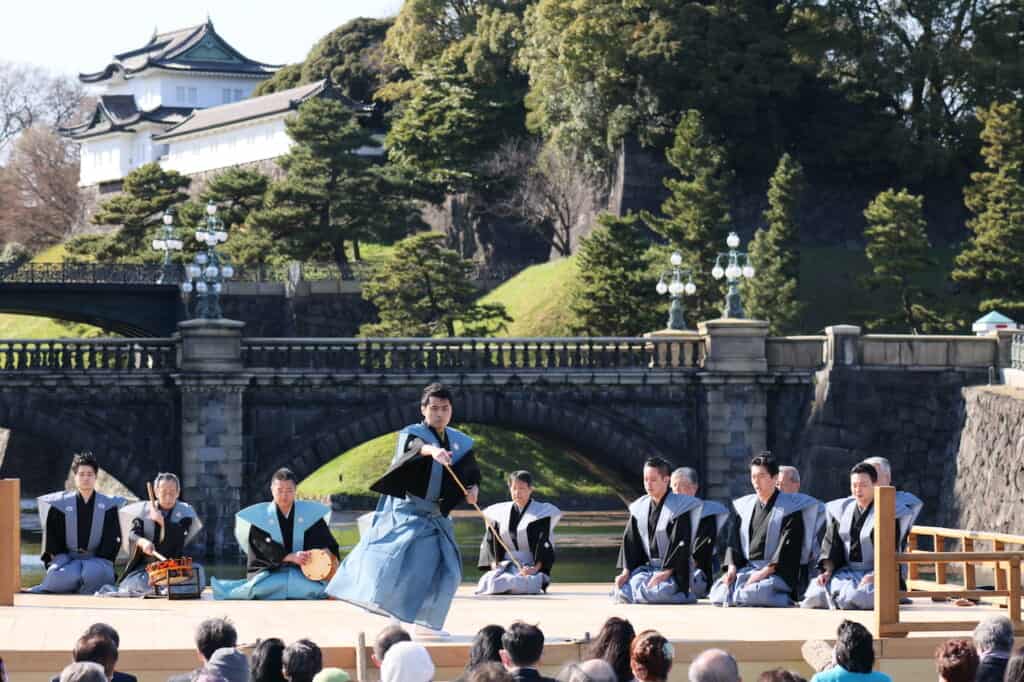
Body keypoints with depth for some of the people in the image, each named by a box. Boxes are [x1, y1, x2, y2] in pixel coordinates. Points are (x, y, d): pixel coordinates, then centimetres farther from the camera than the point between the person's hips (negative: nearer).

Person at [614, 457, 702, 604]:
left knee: (653, 594, -31)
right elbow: (630, 540, 8)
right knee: (622, 592, -18)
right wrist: (626, 572, -3)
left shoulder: (678, 508, -9)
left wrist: (666, 572, -21)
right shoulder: (639, 508, 9)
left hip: (672, 569, -6)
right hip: (646, 567, 6)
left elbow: (680, 544, -14)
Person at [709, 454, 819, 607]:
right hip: (746, 569, 6)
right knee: (718, 592, -19)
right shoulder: (744, 506, 17)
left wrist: (765, 572, -19)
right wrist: (732, 567, -6)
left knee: (753, 595, -33)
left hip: (776, 571, -6)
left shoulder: (790, 507, -1)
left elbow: (788, 547, -10)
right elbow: (734, 540, 12)